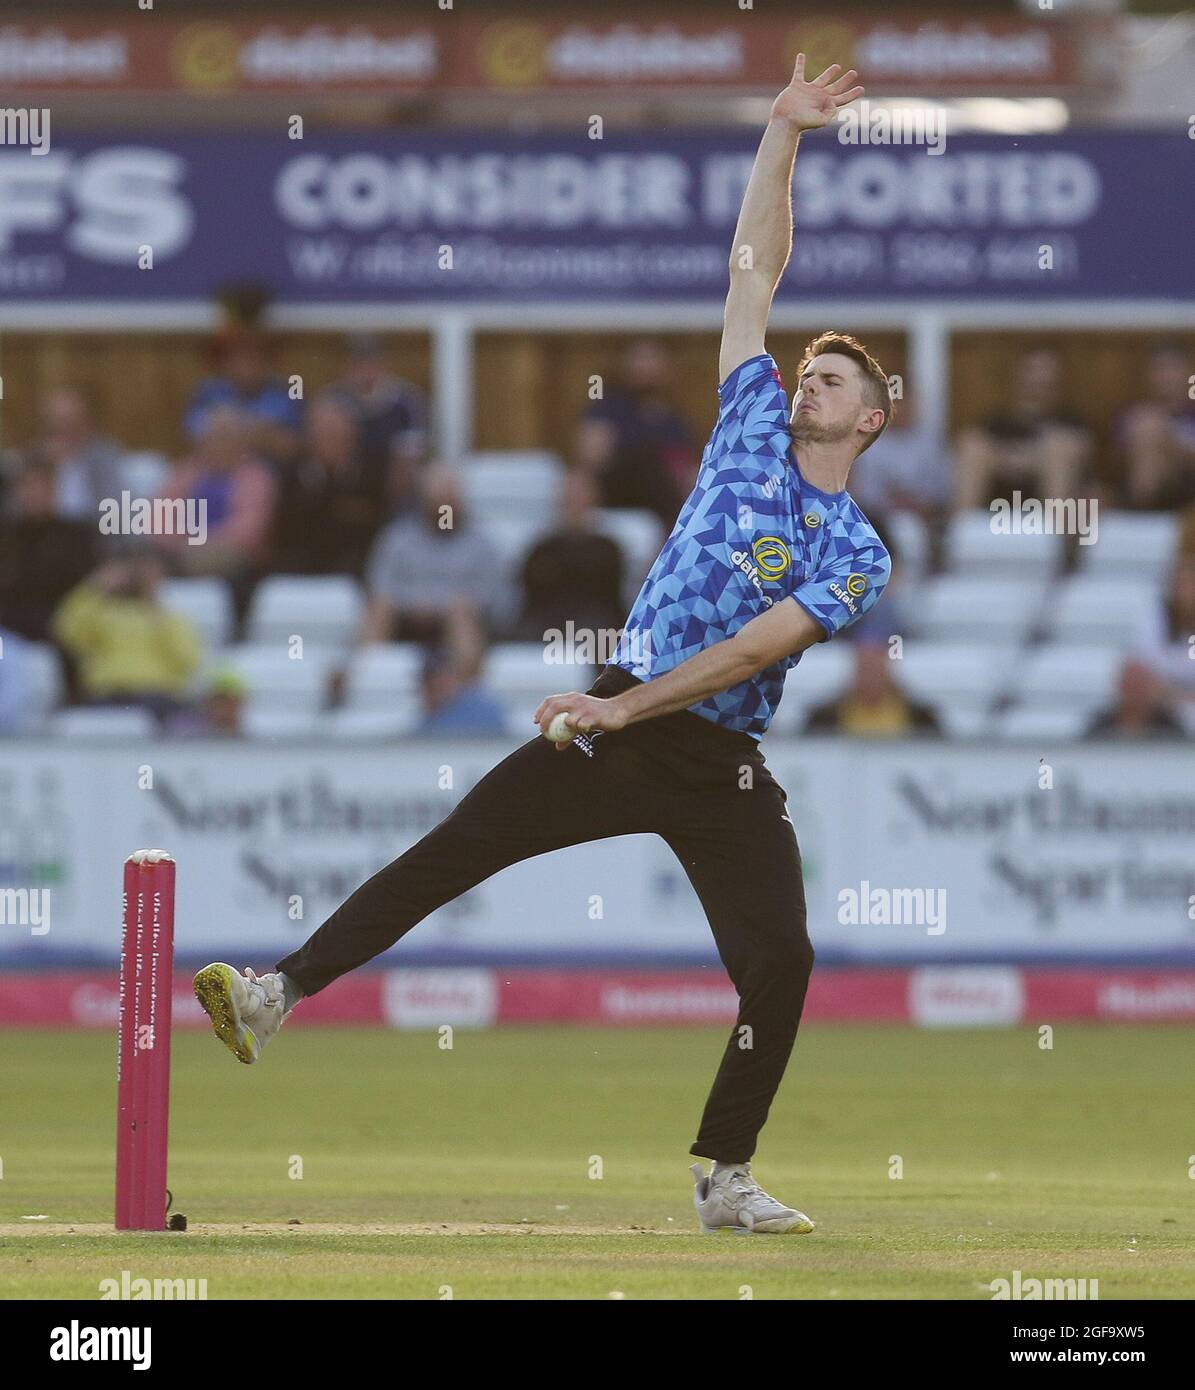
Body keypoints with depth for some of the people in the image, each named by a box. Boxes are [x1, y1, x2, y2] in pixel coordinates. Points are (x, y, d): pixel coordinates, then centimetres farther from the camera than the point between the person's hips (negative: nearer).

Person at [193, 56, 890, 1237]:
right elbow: (755, 275, 11)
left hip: (719, 764, -2)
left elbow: (756, 644, -12)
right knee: (455, 849, -8)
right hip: (616, 724, 2)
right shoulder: (754, 424, 11)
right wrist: (782, 135, 8)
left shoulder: (856, 555, 0)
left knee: (780, 962, -11)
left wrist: (629, 706, -21)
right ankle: (281, 993, -10)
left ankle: (725, 1180, 2)